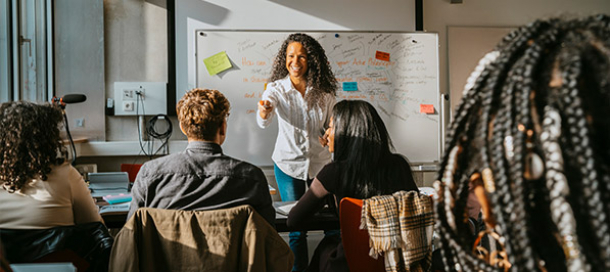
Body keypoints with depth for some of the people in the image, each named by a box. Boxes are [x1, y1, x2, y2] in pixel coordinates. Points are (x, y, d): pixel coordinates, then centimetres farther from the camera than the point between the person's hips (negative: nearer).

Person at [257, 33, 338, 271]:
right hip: (288, 163, -2)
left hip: (320, 162, 2)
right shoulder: (276, 88, -11)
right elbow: (263, 122, -29)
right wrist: (264, 112, -52)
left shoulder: (324, 90, -5)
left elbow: (333, 124, 7)